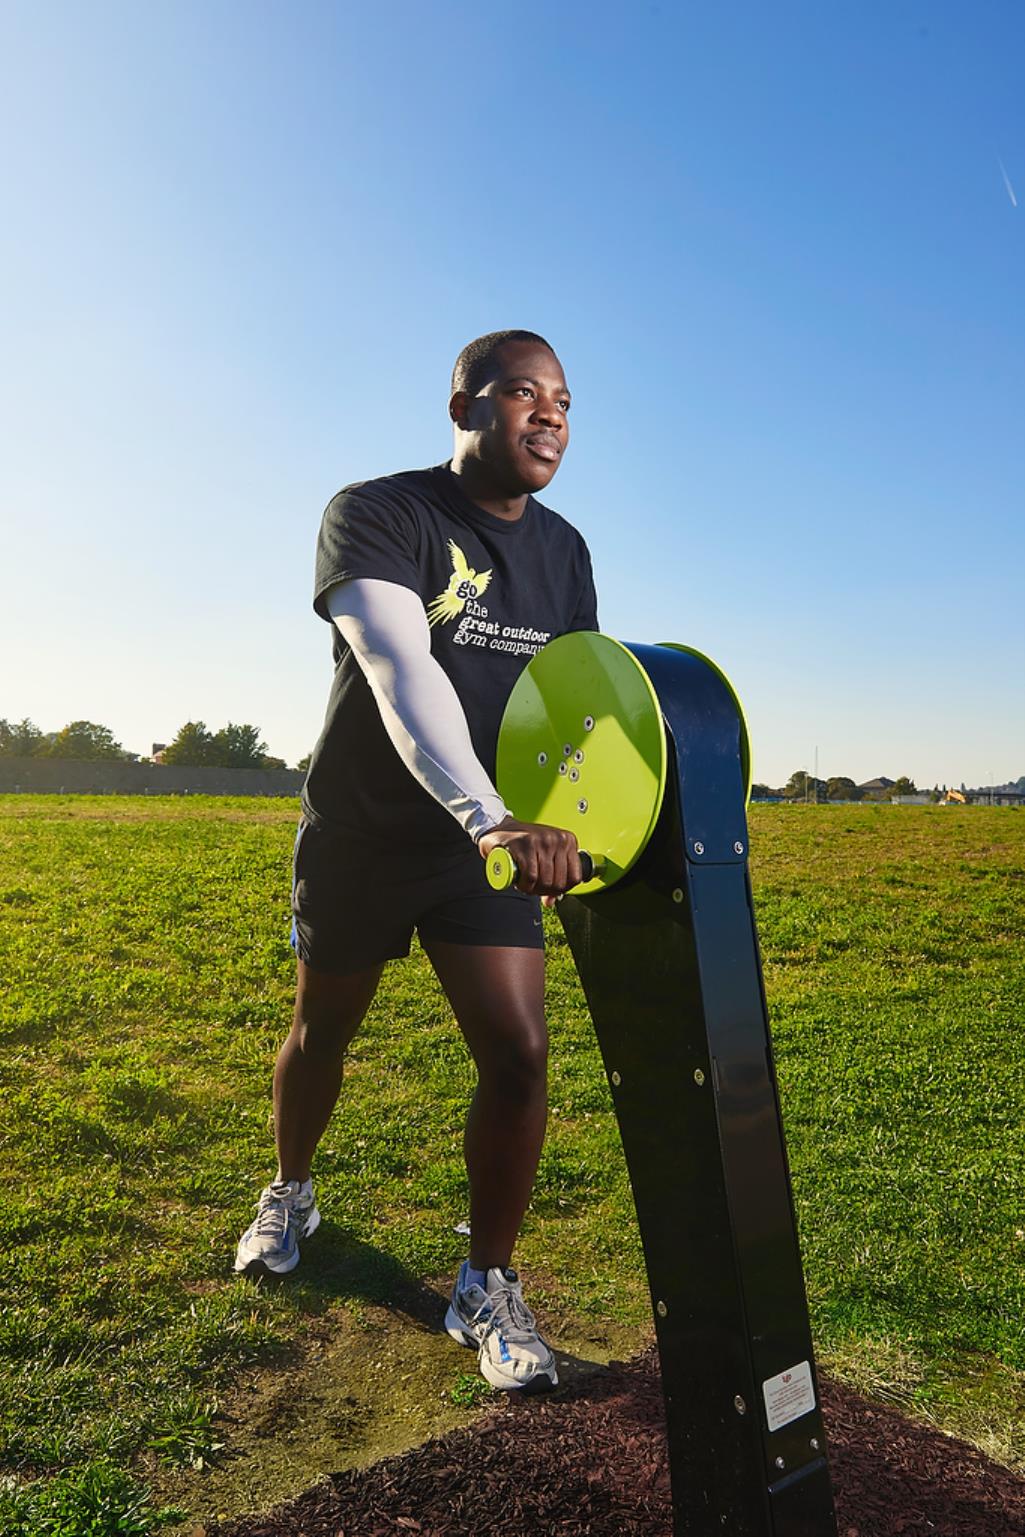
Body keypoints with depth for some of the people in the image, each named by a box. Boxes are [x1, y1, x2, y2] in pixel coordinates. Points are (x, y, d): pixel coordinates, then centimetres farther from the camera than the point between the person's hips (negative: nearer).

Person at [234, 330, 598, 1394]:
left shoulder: (562, 549, 4)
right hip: (358, 835, -3)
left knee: (518, 1056, -8)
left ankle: (486, 1287, 15)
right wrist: (491, 819, -49)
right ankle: (289, 1195, 48)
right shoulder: (375, 516, -16)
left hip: (486, 841, 3)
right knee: (321, 1036, 17)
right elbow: (400, 672, -34)